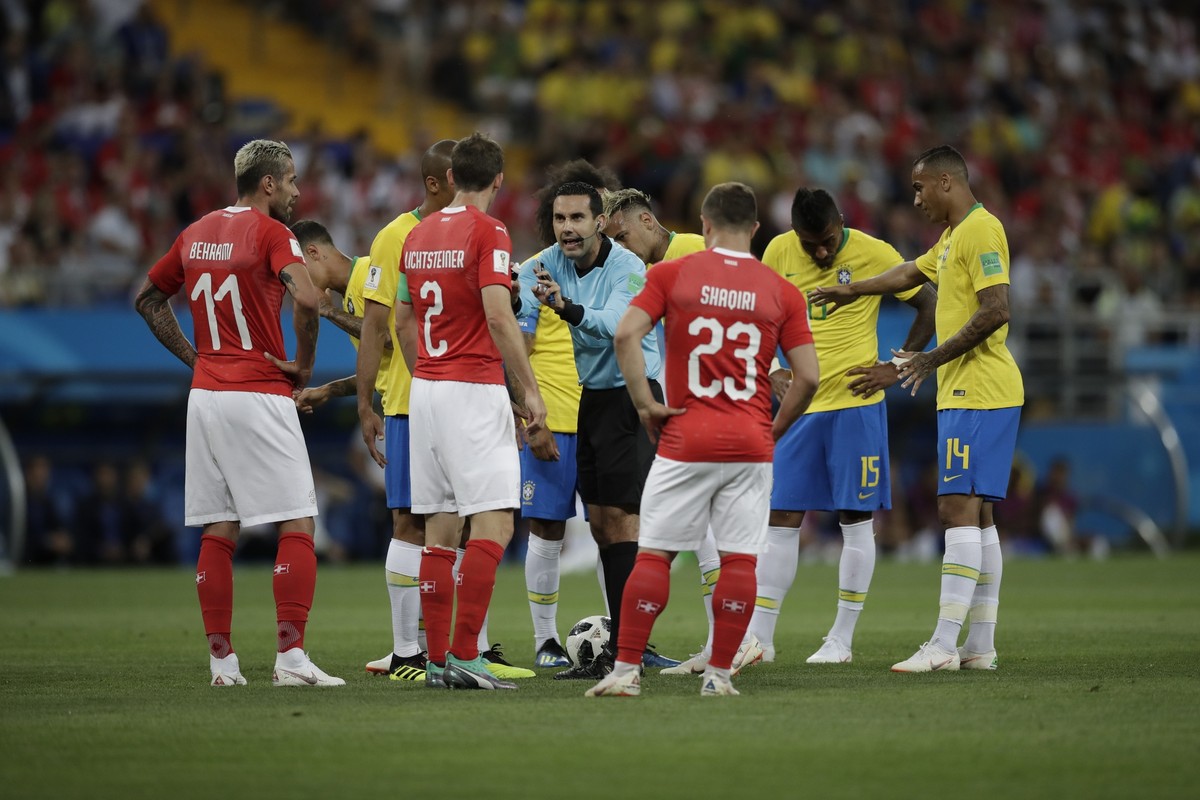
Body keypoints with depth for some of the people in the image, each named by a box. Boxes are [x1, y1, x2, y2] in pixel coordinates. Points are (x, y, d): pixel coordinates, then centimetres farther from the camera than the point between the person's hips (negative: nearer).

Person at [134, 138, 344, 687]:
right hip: (259, 396, -7)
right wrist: (304, 364, -10)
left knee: (217, 532, 8)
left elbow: (148, 300, 22)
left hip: (205, 393, 7)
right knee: (297, 525, -4)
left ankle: (222, 662, 8)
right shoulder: (269, 232, -9)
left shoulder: (196, 233, 12)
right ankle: (290, 658, -11)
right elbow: (306, 300, -25)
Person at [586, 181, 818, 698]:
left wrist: (644, 404, -4)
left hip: (685, 441, -1)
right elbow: (808, 376, 0)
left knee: (654, 553, 4)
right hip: (751, 444, 1)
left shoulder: (673, 274, 1)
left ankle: (626, 670, 2)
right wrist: (775, 429, 11)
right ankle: (719, 674, 3)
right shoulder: (782, 292, 4)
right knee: (740, 559, 5)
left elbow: (626, 334, -11)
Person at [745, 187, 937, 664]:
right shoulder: (779, 253, 1)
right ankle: (759, 637, 6)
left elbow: (929, 305, 0)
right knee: (782, 519, 2)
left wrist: (897, 368, -4)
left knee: (857, 521, 0)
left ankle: (842, 639, 7)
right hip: (801, 404, 3)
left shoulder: (873, 253, -8)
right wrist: (771, 372, 3)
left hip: (856, 403, -3)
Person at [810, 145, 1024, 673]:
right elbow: (911, 272, 37)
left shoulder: (980, 230, -12)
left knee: (958, 509, -14)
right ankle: (981, 646, 10)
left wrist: (935, 359, -16)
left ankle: (943, 645, -18)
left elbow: (995, 311, -21)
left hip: (978, 395, -10)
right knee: (974, 515, 9)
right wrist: (850, 291, 45)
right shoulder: (954, 235, 19)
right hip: (962, 393, 10)